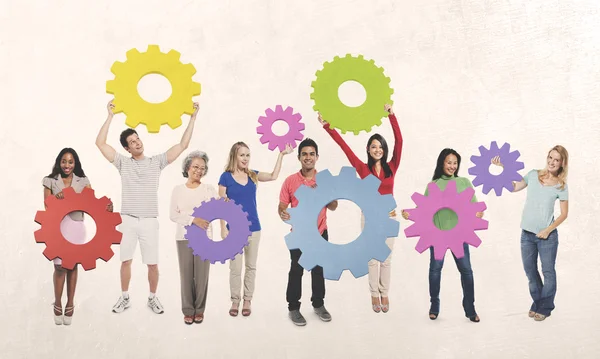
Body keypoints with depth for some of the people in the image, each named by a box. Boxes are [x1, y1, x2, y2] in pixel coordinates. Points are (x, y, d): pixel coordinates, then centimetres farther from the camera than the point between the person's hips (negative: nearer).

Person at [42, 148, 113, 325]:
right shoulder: (50, 181, 1)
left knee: (72, 266, 8)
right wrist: (58, 198, -22)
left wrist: (106, 207, -28)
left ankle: (70, 305, 22)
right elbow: (47, 207, -1)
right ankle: (58, 304, 18)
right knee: (60, 267, -2)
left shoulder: (83, 181, 3)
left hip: (76, 227, 1)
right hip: (57, 227, -1)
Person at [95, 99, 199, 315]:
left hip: (149, 221, 0)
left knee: (152, 264, 3)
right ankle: (125, 298, 23)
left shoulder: (157, 162, 5)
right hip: (128, 220, 0)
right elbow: (100, 143, -2)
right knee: (126, 261, 7)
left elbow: (183, 145, 1)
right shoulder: (123, 163, 5)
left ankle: (152, 298, 20)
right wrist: (110, 116, -6)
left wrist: (192, 118, -4)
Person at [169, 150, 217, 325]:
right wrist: (193, 219, -16)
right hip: (184, 237, 1)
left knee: (202, 275, 3)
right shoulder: (178, 189, 3)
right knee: (186, 275, 4)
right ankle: (188, 310, 16)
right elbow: (173, 215, -4)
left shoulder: (210, 189, 1)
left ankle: (199, 310, 17)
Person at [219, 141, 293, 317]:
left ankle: (247, 301, 21)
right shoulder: (226, 177, -5)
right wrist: (223, 227, -8)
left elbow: (273, 176, 2)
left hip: (253, 228, 4)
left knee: (251, 266, 10)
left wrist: (281, 154, -3)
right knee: (235, 268, 3)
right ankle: (235, 301, 17)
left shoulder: (253, 175, 5)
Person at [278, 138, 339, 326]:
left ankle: (318, 304, 29)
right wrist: (282, 213, -27)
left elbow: (333, 207, 1)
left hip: (320, 233, 2)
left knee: (318, 270, 13)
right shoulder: (290, 181, -5)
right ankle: (293, 307, 18)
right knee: (296, 271, 6)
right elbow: (282, 205, -4)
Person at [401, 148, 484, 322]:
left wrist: (478, 212, -20)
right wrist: (410, 214, -16)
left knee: (466, 269, -3)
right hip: (437, 233, 0)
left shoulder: (464, 182, 7)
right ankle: (434, 306, 22)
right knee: (435, 268, 6)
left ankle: (470, 308, 11)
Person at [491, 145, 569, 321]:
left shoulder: (561, 186, -6)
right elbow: (514, 187, 11)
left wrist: (548, 230, -14)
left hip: (547, 235, -3)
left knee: (548, 272, 6)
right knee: (530, 271, 14)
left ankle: (545, 308, 20)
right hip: (526, 234, 4)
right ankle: (537, 302, 32)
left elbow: (564, 214, -3)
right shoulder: (533, 174, 2)